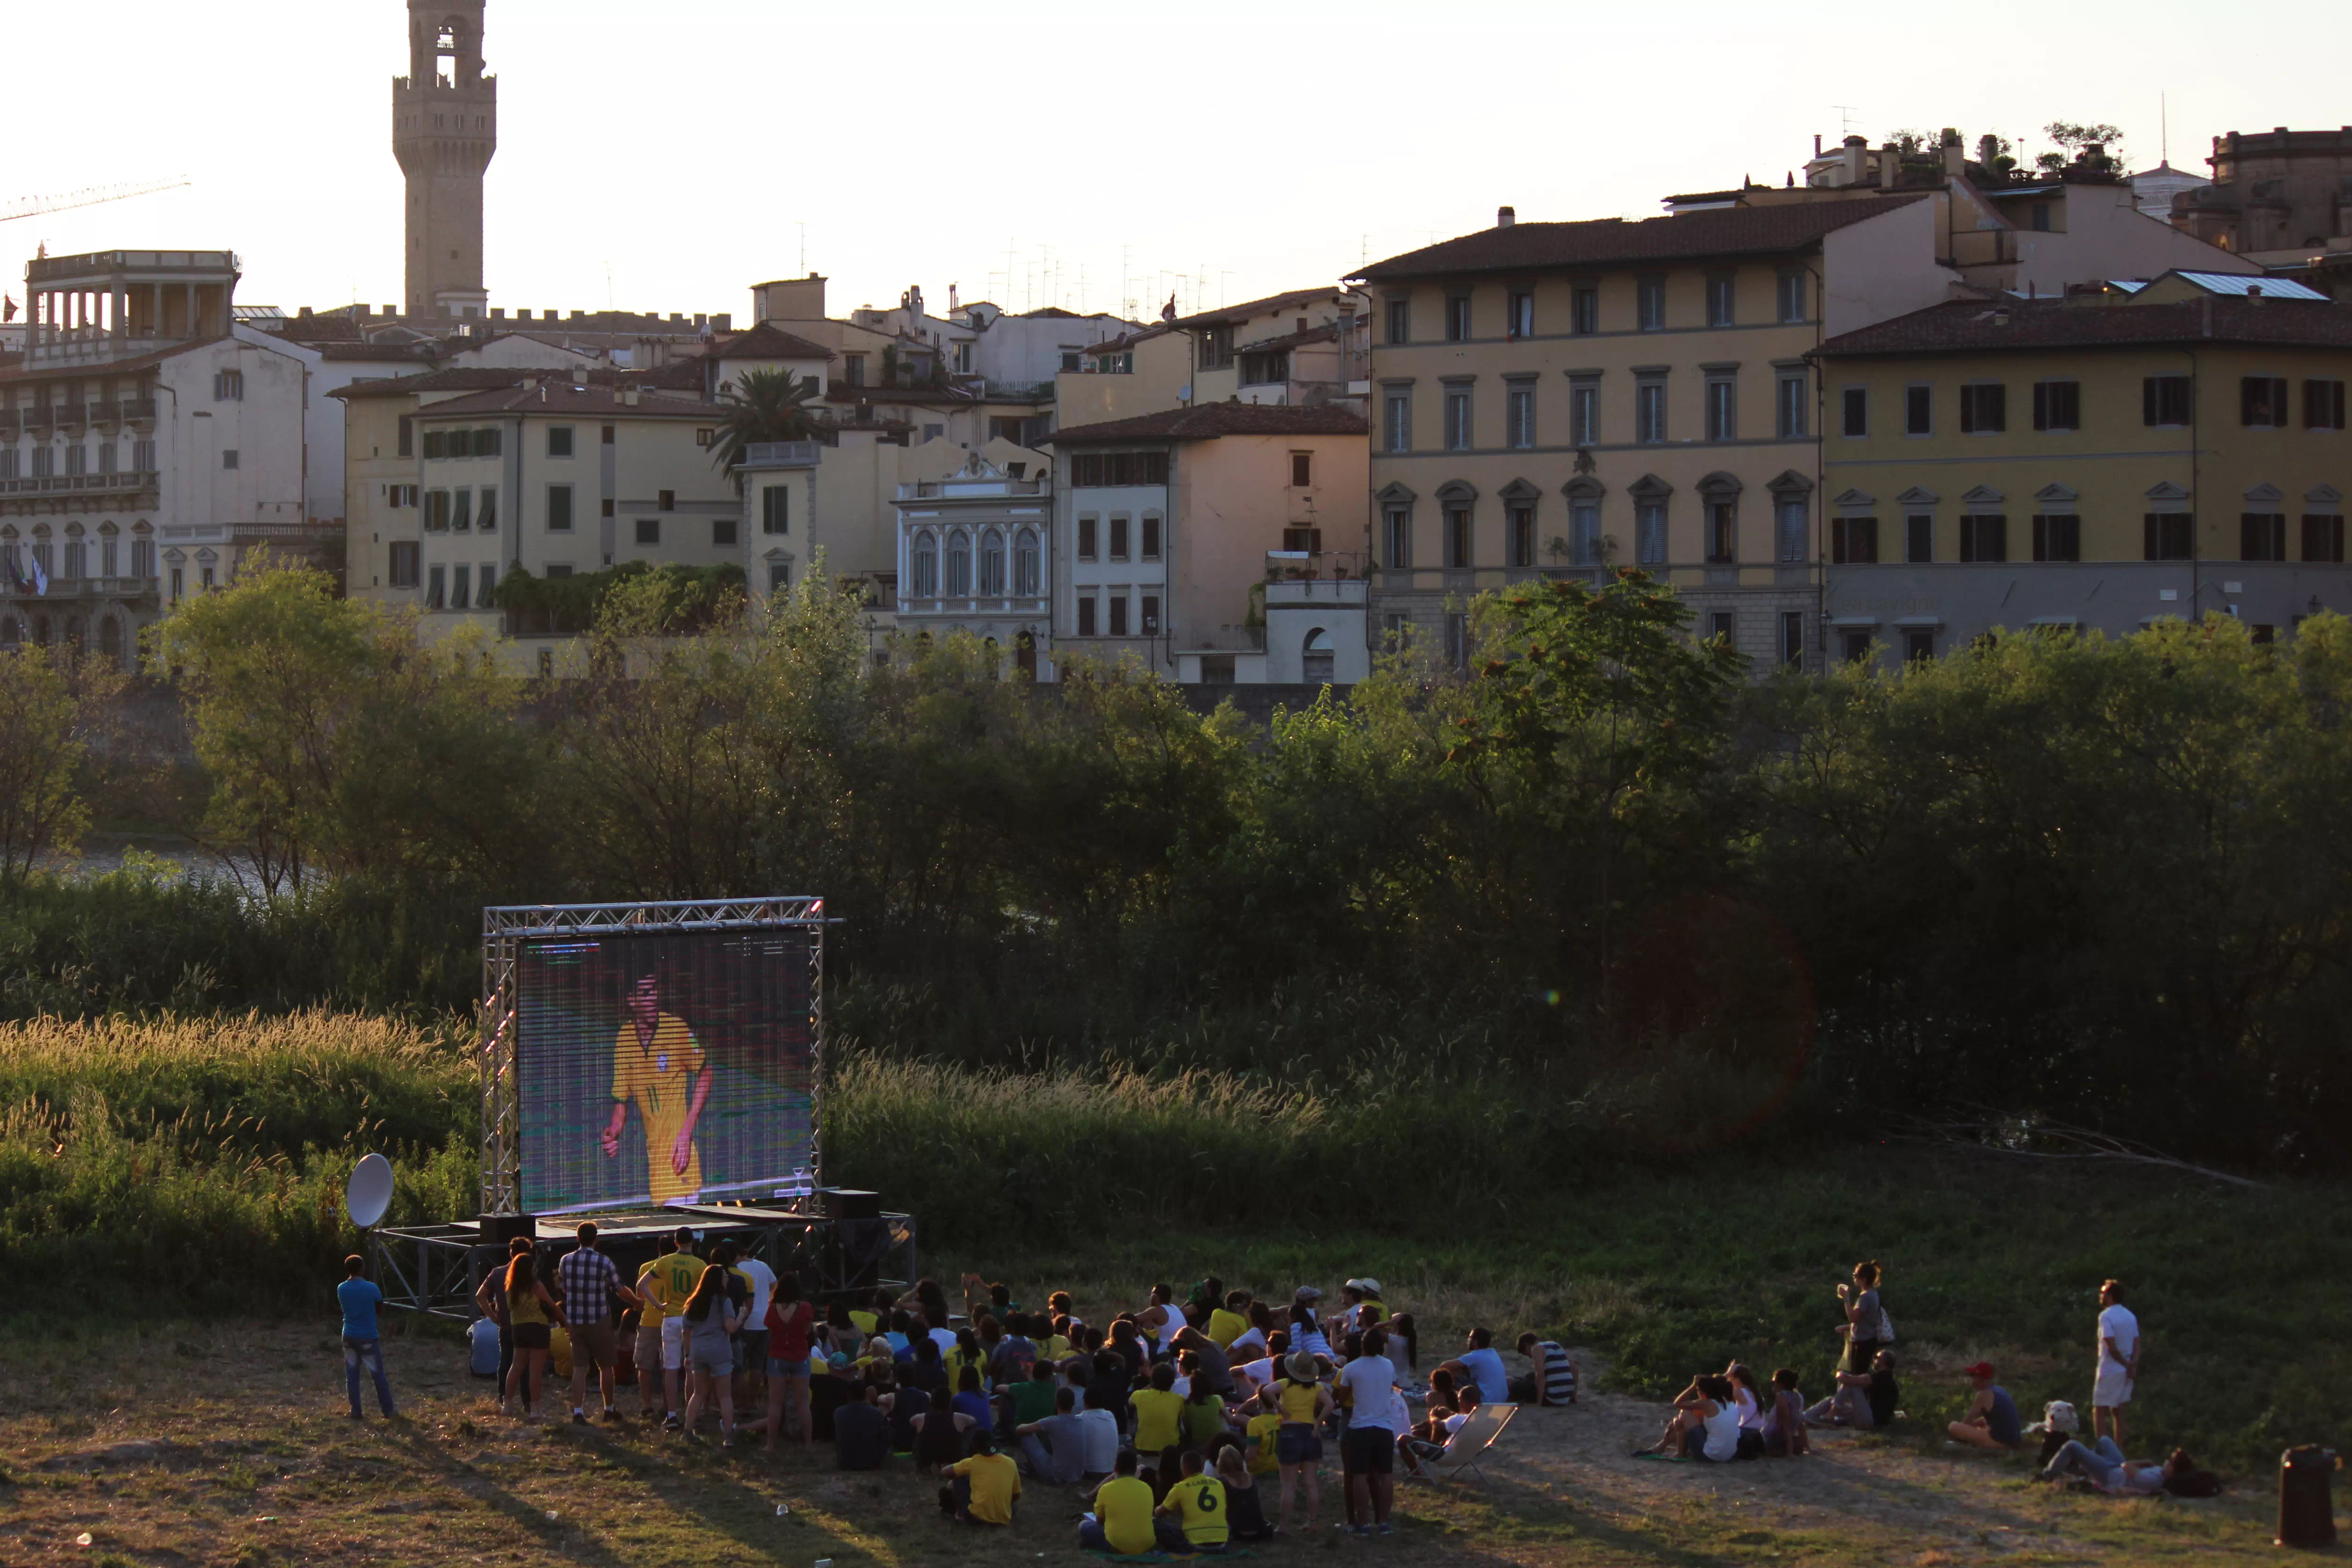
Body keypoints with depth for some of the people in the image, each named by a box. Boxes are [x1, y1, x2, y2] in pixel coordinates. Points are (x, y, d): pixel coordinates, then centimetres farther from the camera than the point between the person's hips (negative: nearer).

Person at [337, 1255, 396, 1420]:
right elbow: (380, 1303, 1)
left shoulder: (342, 1289, -4)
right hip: (368, 1338, -3)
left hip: (349, 1337, 3)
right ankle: (388, 1411, 12)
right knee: (378, 1375, 7)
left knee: (352, 1374, 10)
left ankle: (355, 1411, 8)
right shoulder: (370, 1288, -16)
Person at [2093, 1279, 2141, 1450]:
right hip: (2127, 1372, 7)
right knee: (2118, 1412, 13)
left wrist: (2127, 1365, -11)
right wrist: (2133, 1366, -4)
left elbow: (2111, 1346, -20)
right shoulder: (2131, 1316, 10)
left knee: (2099, 1411, -1)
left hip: (2110, 1371, -7)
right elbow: (2137, 1345, 6)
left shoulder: (2106, 1316, -14)